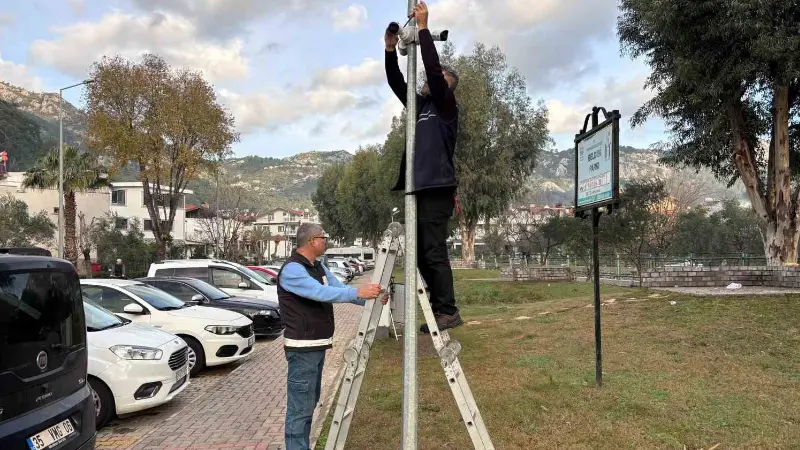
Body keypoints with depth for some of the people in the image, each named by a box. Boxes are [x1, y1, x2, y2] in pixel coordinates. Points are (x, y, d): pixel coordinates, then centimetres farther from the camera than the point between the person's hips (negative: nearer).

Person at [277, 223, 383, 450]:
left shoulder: (319, 267, 13)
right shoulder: (291, 269, -17)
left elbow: (339, 289, 9)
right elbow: (321, 292, -29)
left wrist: (369, 299, -5)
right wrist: (358, 292, -32)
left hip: (318, 346, 10)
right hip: (302, 348, -10)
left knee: (310, 402, 16)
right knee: (300, 407, -6)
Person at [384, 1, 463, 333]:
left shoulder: (446, 105, 1)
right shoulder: (420, 105, 22)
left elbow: (433, 70, -12)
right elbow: (396, 84, 19)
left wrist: (423, 28, -9)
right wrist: (391, 51, 8)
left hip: (437, 189, -8)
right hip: (419, 189, 8)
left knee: (434, 253, -10)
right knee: (422, 254, 8)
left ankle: (448, 311, -4)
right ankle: (439, 309, 14)